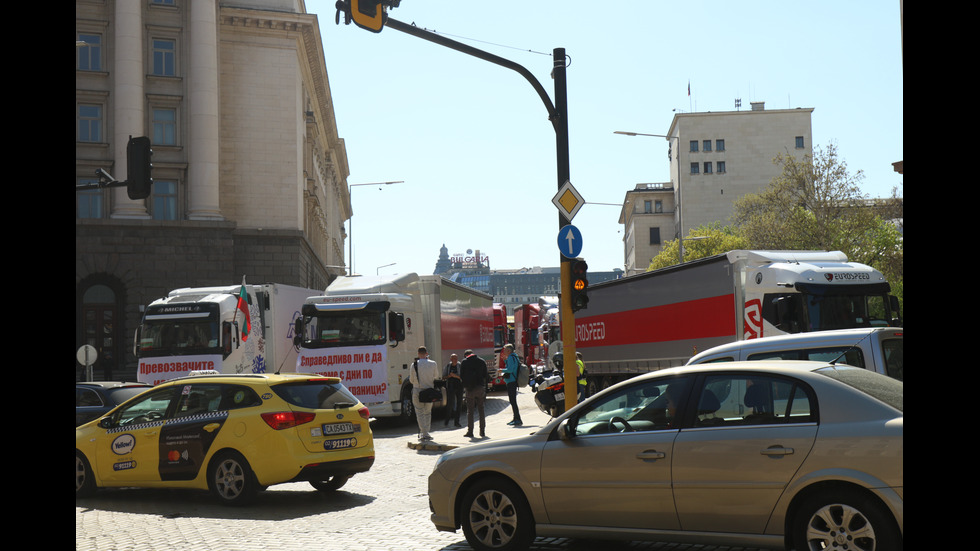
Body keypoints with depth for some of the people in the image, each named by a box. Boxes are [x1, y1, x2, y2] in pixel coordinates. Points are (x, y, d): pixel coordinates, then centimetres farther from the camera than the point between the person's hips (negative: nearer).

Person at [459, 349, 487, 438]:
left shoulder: (464, 362, 0)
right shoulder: (482, 361, 9)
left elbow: (461, 376, 0)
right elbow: (485, 376, 10)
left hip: (470, 388, -3)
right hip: (480, 387, 3)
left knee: (470, 411, 3)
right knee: (481, 410, 9)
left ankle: (470, 431, 2)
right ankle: (482, 431, 8)